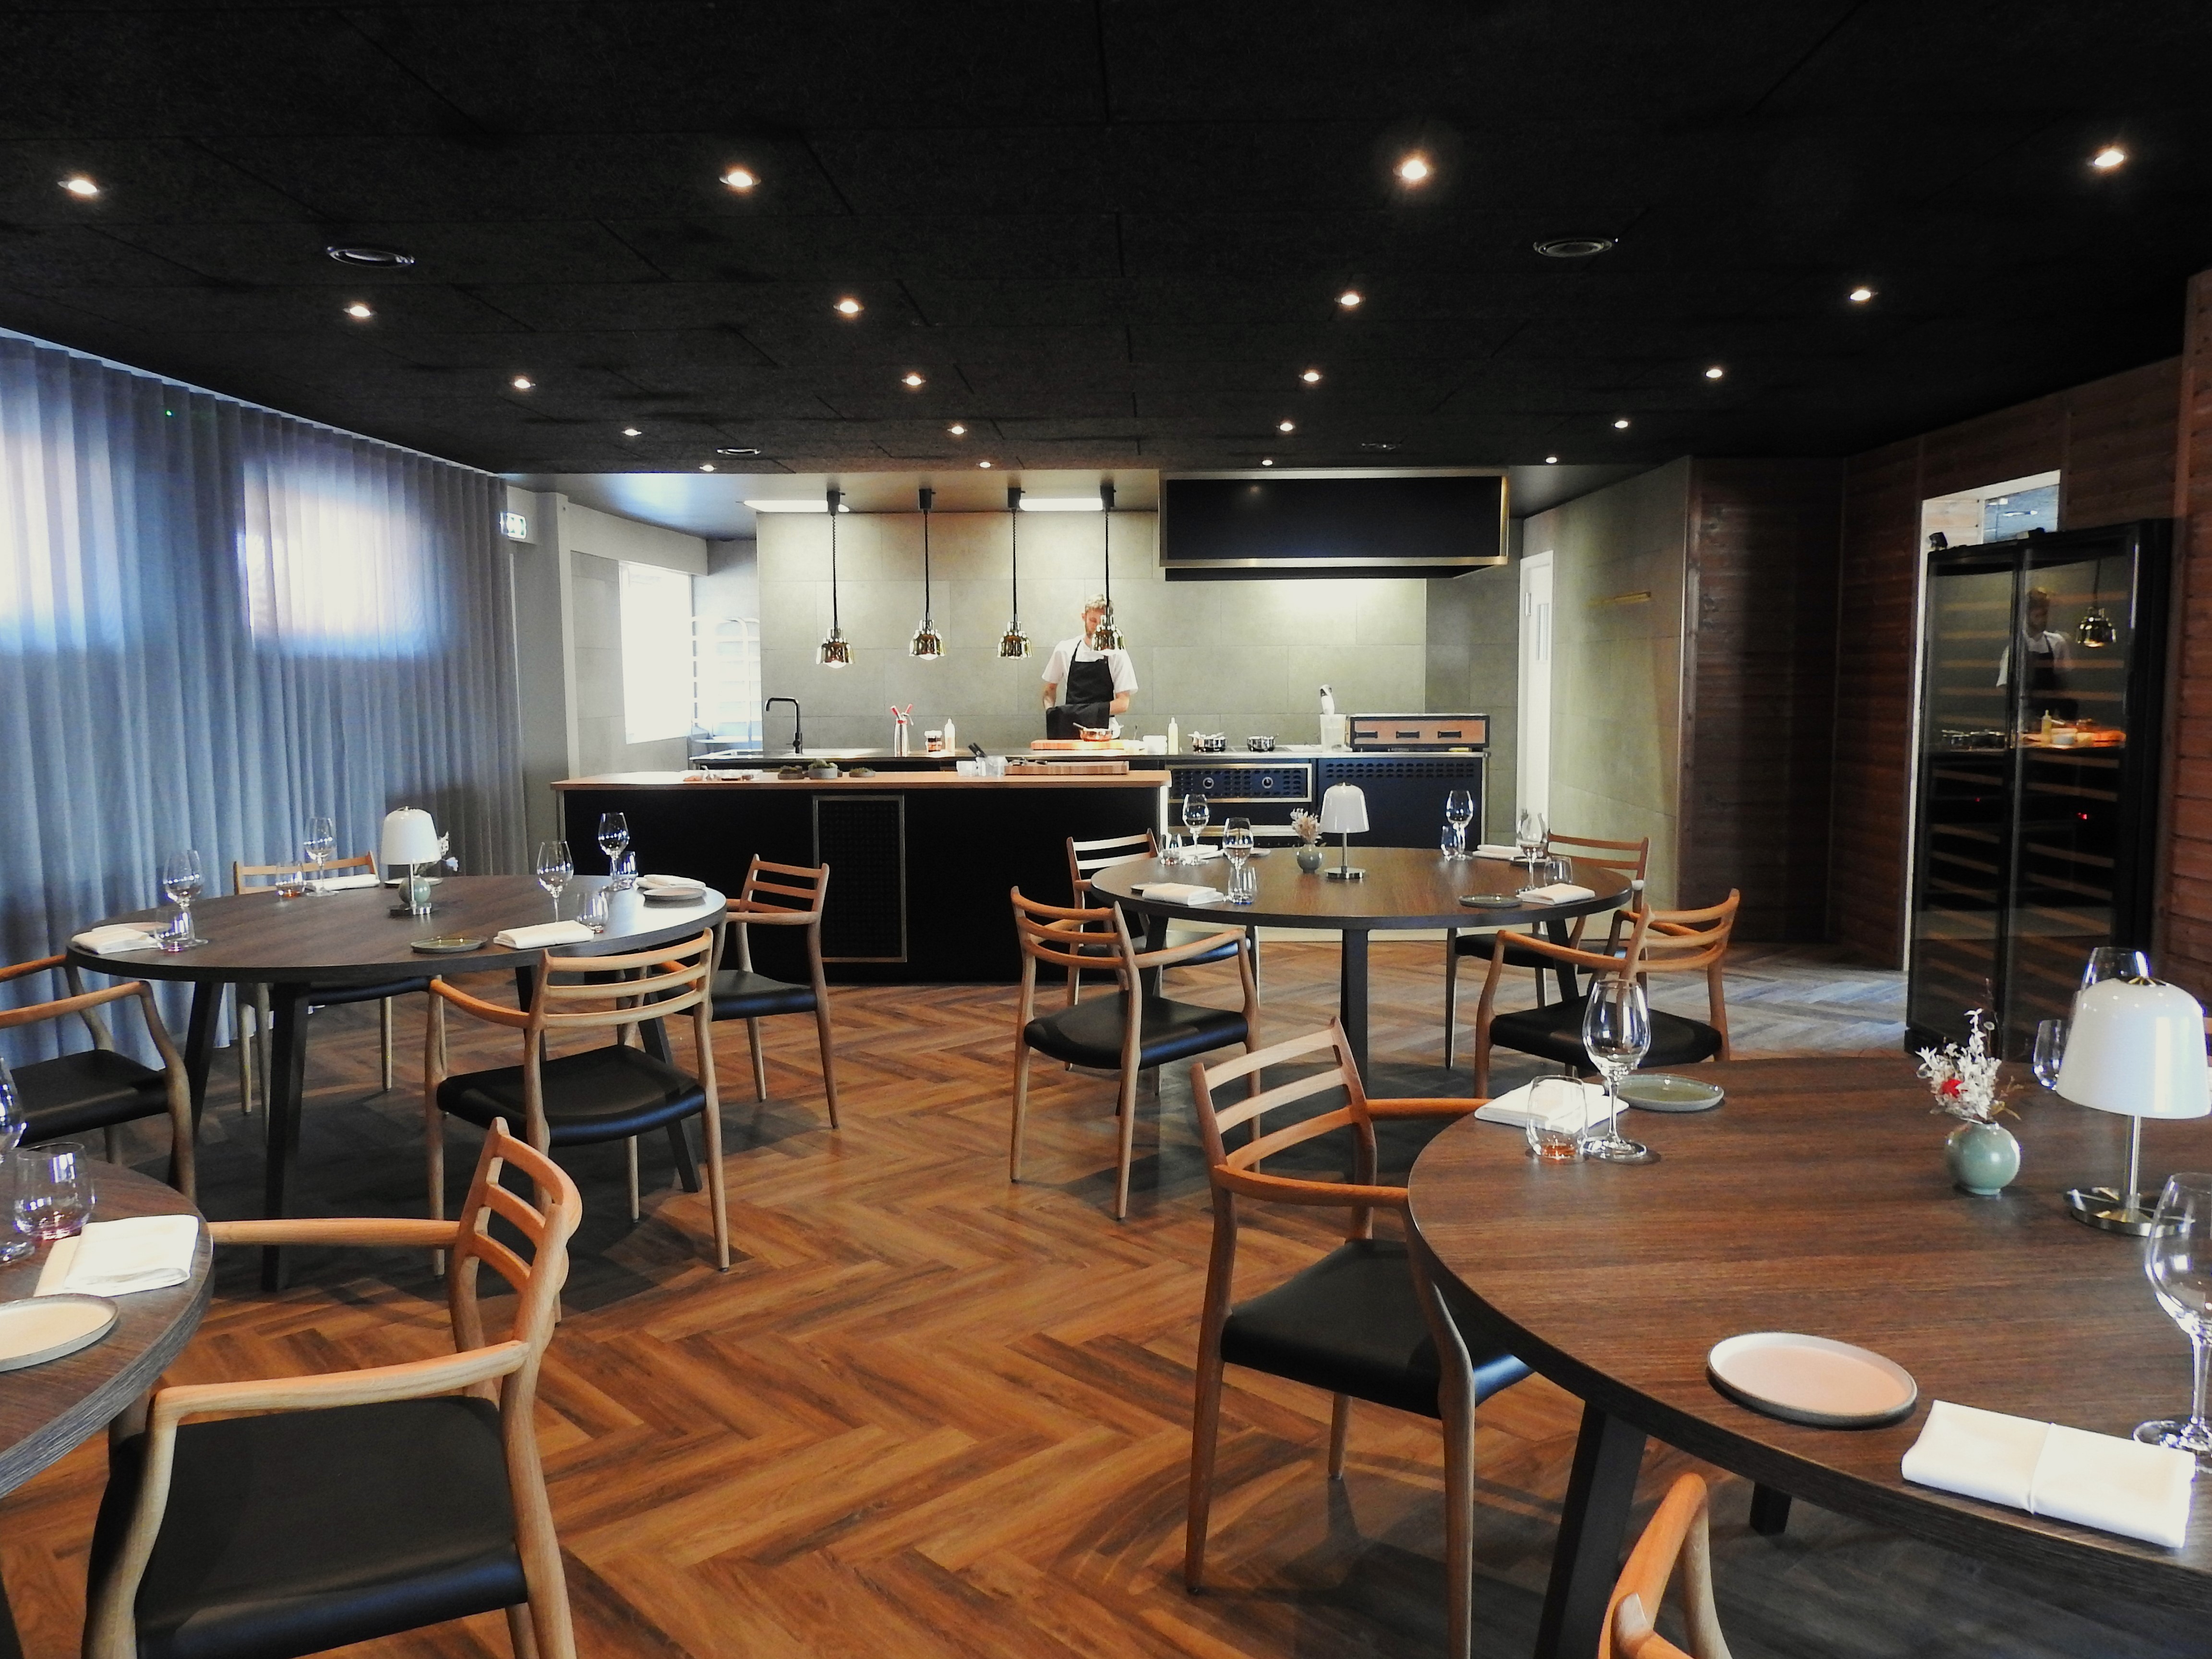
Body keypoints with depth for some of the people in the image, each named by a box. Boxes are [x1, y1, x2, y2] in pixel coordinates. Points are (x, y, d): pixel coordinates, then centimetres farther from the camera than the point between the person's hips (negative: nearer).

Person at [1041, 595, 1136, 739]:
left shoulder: (1117, 655, 2)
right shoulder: (1065, 650, 8)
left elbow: (1123, 704, 0)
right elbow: (1050, 689, 20)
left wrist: (1096, 711, -16)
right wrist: (1051, 713, 1)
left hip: (1103, 731, -1)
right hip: (1068, 731, 1)